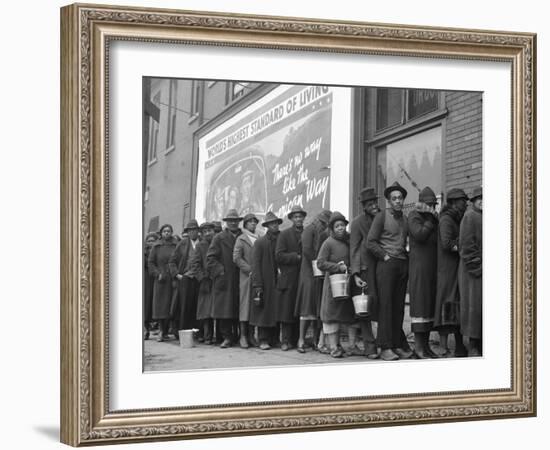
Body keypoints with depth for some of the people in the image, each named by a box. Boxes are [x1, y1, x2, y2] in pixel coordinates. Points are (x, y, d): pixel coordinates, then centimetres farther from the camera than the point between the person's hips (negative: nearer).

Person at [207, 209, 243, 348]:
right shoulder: (219, 238, 7)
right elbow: (210, 258, 2)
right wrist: (220, 271, -8)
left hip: (240, 281, 1)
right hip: (224, 280, -1)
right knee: (224, 311, -3)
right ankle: (227, 337, 3)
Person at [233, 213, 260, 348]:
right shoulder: (241, 239, 3)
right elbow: (236, 258, -5)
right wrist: (250, 270, -12)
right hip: (246, 277, -4)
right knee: (245, 304, -4)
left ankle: (251, 335, 8)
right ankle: (243, 336, -2)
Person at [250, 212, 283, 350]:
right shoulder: (260, 242, 2)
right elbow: (255, 264, -3)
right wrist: (257, 285, -11)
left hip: (278, 281, 3)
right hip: (264, 283, -3)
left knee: (276, 311, 0)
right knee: (263, 311, -2)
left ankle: (274, 338, 7)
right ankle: (263, 340, 1)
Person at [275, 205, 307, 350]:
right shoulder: (284, 234, 4)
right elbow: (279, 255, -5)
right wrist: (297, 257, -12)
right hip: (289, 279, -2)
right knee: (288, 310, -4)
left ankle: (297, 339, 8)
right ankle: (286, 340, -1)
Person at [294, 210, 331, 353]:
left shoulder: (324, 233, 18)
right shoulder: (309, 230, -3)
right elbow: (306, 250, -14)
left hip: (321, 274, 7)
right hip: (310, 273, -7)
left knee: (319, 307, 6)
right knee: (308, 305, -8)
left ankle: (317, 340, 8)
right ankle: (301, 340, -5)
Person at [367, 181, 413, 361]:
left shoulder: (405, 219, 16)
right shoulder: (381, 216, 0)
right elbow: (370, 242, -4)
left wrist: (407, 256, 9)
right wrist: (385, 256, -8)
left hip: (403, 265, 5)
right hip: (387, 264, -5)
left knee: (399, 306, 4)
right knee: (385, 305, -8)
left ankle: (398, 345, 8)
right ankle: (385, 348, -9)